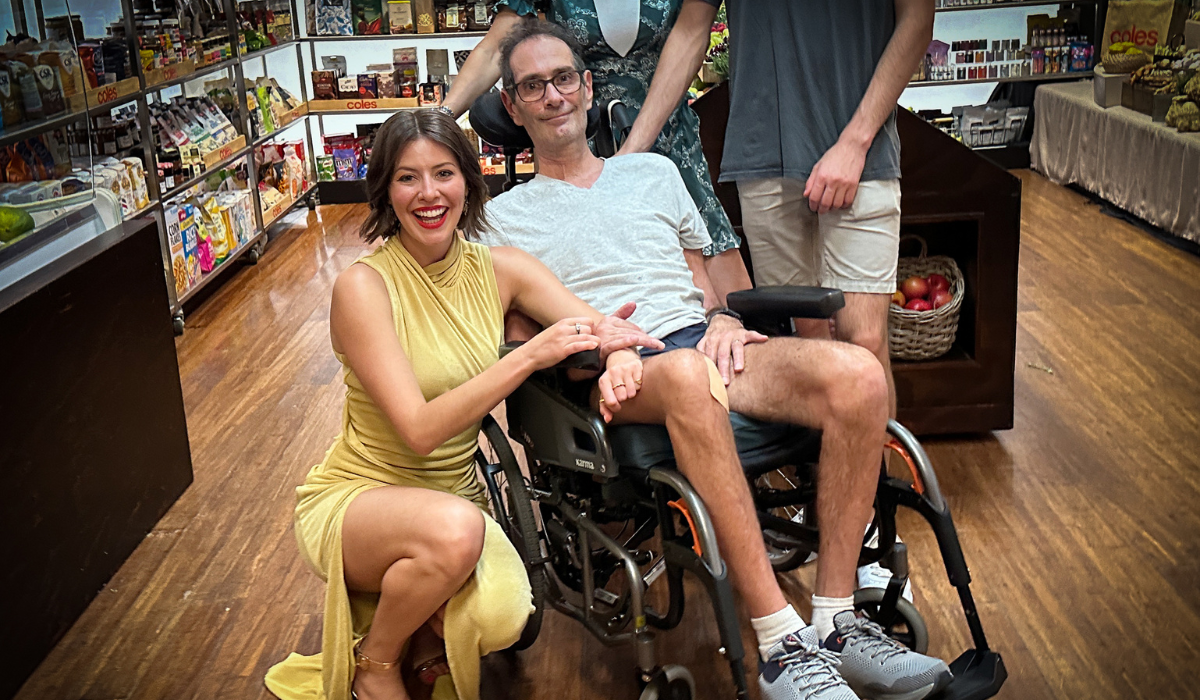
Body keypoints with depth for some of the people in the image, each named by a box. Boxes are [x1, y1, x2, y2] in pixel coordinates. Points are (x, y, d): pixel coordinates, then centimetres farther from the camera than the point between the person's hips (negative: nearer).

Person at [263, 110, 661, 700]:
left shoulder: (499, 269, -4)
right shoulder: (363, 285, -18)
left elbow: (607, 330, -7)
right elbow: (420, 430, -26)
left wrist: (619, 350, -32)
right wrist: (530, 355, -33)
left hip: (454, 496, 4)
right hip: (354, 497, -4)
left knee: (499, 619, -26)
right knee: (453, 528, -37)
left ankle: (389, 601, 12)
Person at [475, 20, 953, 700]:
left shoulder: (654, 172, 26)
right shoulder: (505, 217, 16)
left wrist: (722, 322, 2)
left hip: (705, 343, 4)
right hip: (613, 380, -4)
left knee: (858, 373, -26)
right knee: (686, 373, -42)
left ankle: (836, 621, -20)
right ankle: (782, 642, -40)